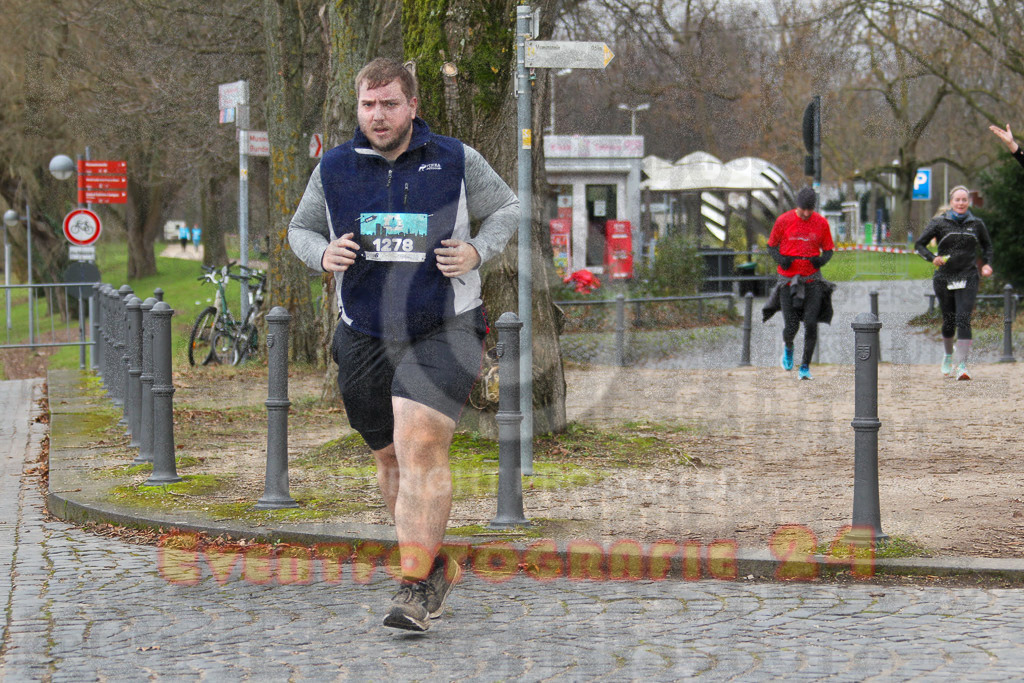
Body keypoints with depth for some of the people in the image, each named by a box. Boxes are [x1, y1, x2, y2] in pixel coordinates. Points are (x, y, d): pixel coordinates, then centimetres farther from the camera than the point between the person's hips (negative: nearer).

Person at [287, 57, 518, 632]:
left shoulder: (457, 162, -2)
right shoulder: (334, 169, 3)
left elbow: (507, 207, 12)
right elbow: (301, 229, 17)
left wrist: (477, 251, -7)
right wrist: (322, 255, -6)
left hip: (443, 331, -4)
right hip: (365, 336, 4)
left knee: (421, 447, -19)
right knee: (391, 457, 12)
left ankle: (417, 585, -17)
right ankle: (438, 568, 32)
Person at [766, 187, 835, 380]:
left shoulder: (821, 223, 0)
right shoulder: (783, 221, -3)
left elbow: (828, 249, 9)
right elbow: (771, 245, 7)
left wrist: (822, 259, -14)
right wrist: (780, 259, -14)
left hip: (812, 279, 1)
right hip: (788, 279, -1)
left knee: (811, 324, -11)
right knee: (791, 326, -7)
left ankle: (805, 366, 2)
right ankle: (788, 346, 30)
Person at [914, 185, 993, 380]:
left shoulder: (976, 224, 6)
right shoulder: (939, 223, 0)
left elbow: (987, 245, 22)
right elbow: (919, 244, 2)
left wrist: (986, 263, 5)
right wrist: (933, 258, -16)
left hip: (968, 278, 0)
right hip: (944, 278, 0)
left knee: (963, 320, -14)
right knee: (948, 320, 9)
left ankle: (962, 365, -19)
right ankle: (948, 356, 37)